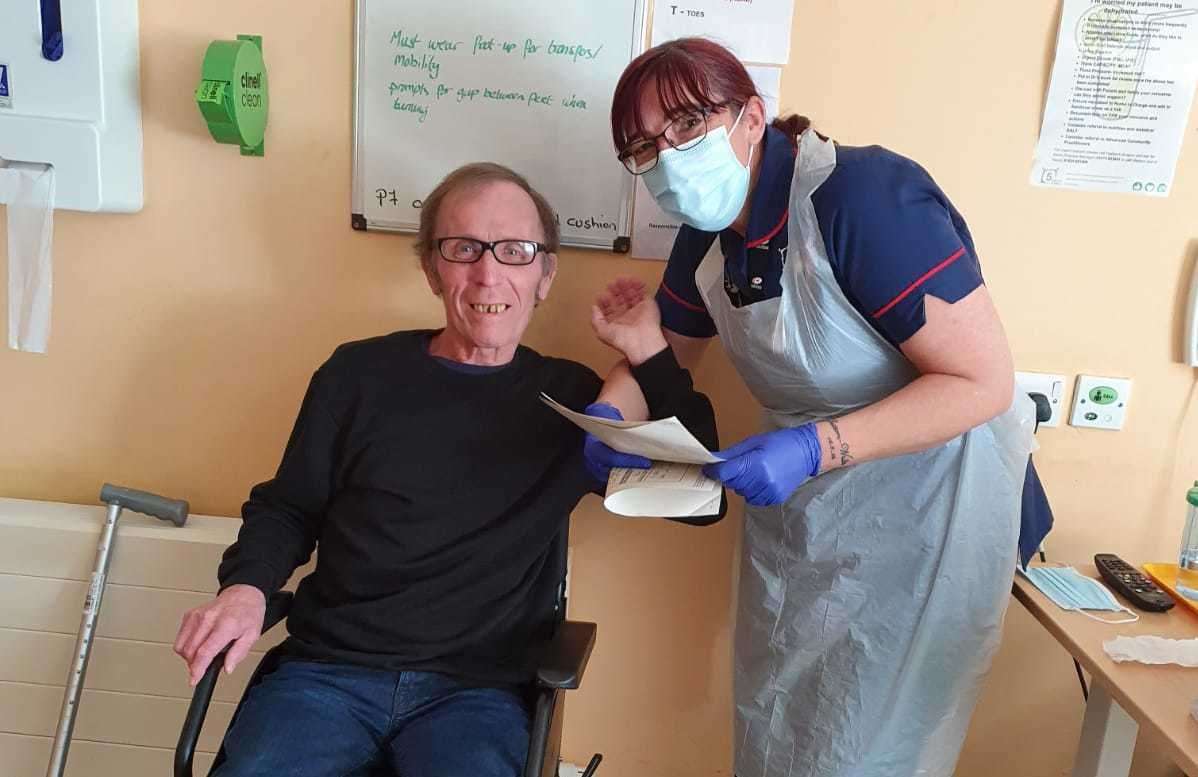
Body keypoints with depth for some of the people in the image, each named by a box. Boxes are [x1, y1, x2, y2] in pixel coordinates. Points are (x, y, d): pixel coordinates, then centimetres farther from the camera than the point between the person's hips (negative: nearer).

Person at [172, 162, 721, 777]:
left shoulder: (572, 399, 5)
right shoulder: (359, 375, 3)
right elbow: (286, 510, 13)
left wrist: (651, 358, -2)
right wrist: (246, 586, -7)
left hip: (477, 692, 0)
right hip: (327, 672, 1)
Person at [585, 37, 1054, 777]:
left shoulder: (863, 196, -26)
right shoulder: (708, 234, -3)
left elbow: (984, 382, -27)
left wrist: (815, 447, -36)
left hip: (923, 510, -6)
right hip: (799, 510, 7)